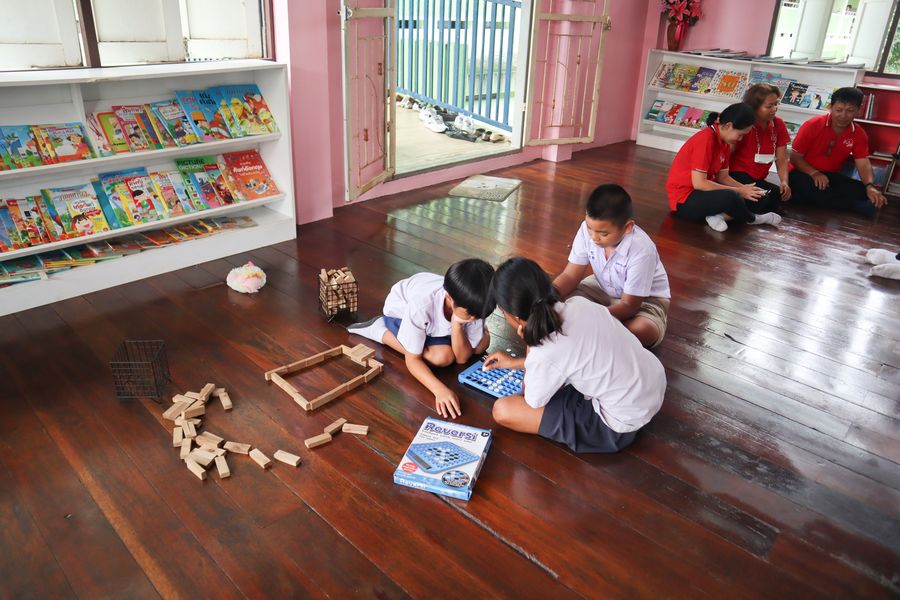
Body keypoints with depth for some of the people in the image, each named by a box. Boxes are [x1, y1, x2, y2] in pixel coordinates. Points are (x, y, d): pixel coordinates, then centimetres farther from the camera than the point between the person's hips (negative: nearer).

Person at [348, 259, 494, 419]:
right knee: (443, 356, -26)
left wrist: (456, 325, -42)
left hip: (437, 311, 4)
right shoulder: (422, 304, -44)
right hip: (400, 311, -4)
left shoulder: (472, 304, -32)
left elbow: (462, 358, -24)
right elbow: (412, 359, -34)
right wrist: (440, 390, -49)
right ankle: (381, 331, -8)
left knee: (482, 345, -8)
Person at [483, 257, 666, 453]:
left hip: (623, 423, -7)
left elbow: (532, 402, -6)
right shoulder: (578, 304, -10)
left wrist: (530, 343, -5)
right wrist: (515, 362, 22)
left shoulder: (545, 354, -29)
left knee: (503, 410, -8)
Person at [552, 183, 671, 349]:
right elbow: (570, 276, -15)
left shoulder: (642, 250, -34)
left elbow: (629, 305, -28)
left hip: (644, 299, -4)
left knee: (645, 331, -36)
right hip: (603, 289, 4)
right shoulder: (588, 229, -22)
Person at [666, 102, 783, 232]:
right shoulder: (704, 140, -23)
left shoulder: (723, 142, 4)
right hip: (684, 199, -10)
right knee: (730, 197, -31)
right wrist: (738, 191, -21)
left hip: (702, 191, 10)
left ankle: (718, 215, -12)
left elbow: (723, 177, 6)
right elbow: (698, 183, -27)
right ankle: (751, 219, -1)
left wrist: (744, 188, -12)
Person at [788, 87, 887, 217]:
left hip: (831, 177, 4)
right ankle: (863, 208, -29)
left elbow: (863, 164, -7)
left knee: (862, 190, -22)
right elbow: (795, 157, -10)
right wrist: (814, 173, -26)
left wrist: (870, 186, -29)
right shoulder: (812, 125, -12)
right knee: (813, 190, -39)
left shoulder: (859, 134, 0)